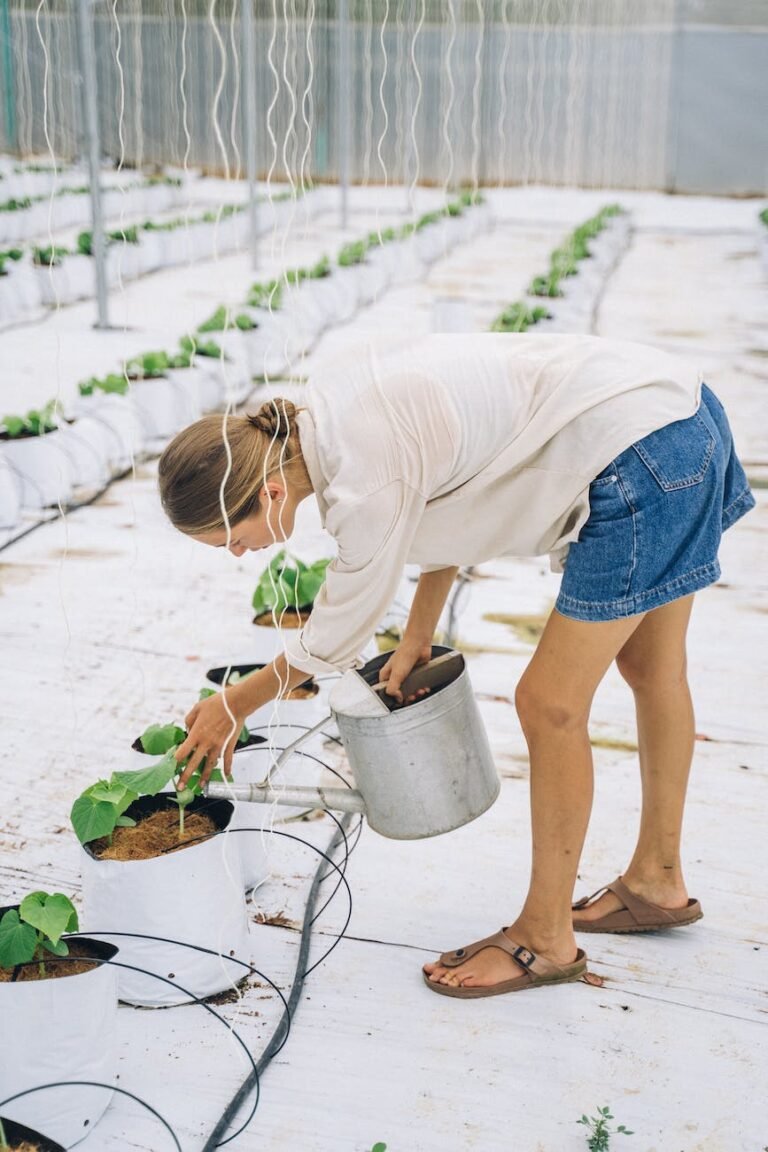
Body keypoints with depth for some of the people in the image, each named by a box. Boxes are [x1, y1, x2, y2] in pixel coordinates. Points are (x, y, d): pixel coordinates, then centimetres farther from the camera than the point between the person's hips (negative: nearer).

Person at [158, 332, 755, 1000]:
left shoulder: (365, 481, -27)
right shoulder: (323, 416, -1)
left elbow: (336, 637, -11)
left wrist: (235, 707, 4)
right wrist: (418, 638, 14)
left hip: (642, 459, -10)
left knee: (551, 705, -1)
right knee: (652, 670, 22)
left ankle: (546, 939, 17)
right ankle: (658, 881, 42)